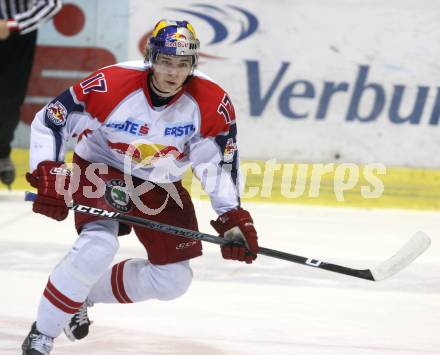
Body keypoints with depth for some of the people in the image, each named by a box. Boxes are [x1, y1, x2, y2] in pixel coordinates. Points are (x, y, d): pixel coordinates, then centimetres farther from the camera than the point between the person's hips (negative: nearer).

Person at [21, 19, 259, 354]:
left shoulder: (211, 103, -20)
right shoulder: (108, 86, -27)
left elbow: (218, 163, -11)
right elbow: (48, 121, -16)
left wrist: (233, 218, -21)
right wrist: (48, 175, -26)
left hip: (161, 188, 5)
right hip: (101, 174, -4)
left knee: (174, 280, 2)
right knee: (97, 248, -30)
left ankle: (86, 295, 22)